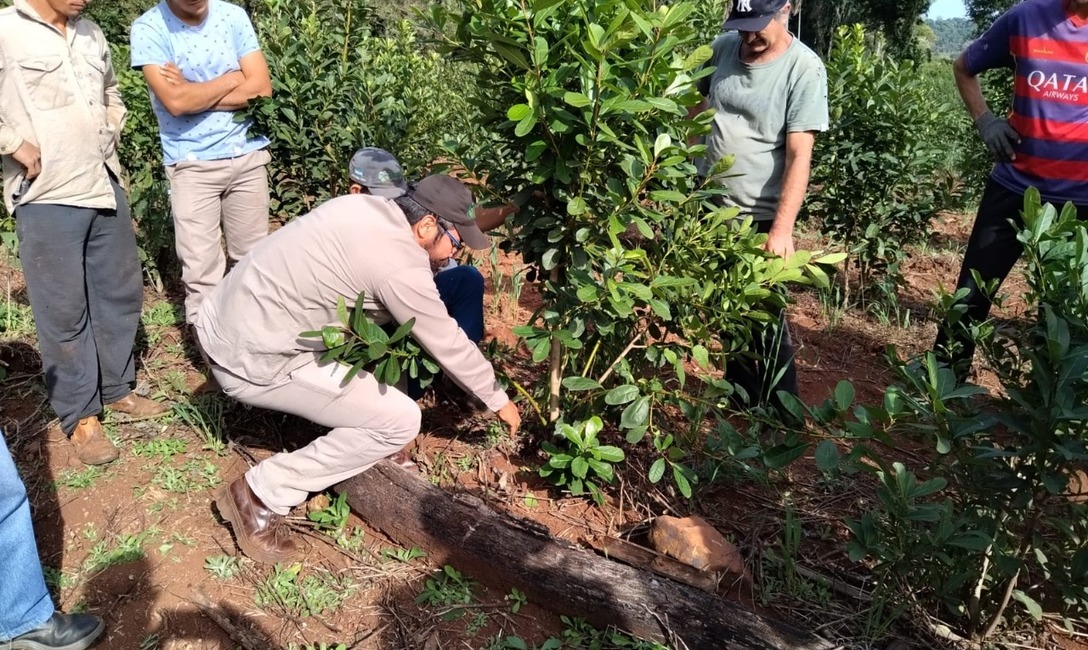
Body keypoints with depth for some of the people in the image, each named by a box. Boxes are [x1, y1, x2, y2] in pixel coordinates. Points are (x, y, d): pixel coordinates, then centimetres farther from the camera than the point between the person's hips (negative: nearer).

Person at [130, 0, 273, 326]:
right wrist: (232, 79, -7)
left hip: (248, 157, 3)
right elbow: (175, 101, -18)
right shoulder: (149, 28, -8)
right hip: (191, 164, -3)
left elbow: (261, 89, -5)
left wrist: (194, 94, -11)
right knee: (201, 269, -2)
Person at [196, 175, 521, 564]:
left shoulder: (365, 207, 5)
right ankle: (263, 495, -1)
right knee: (400, 421, -7)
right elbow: (447, 344, -9)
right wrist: (497, 399, 6)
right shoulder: (401, 265, -19)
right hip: (253, 360, -10)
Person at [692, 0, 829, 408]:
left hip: (760, 215, -5)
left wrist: (782, 228, -27)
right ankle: (741, 393, 36)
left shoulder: (804, 69, -15)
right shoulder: (722, 48, 0)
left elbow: (799, 155, -20)